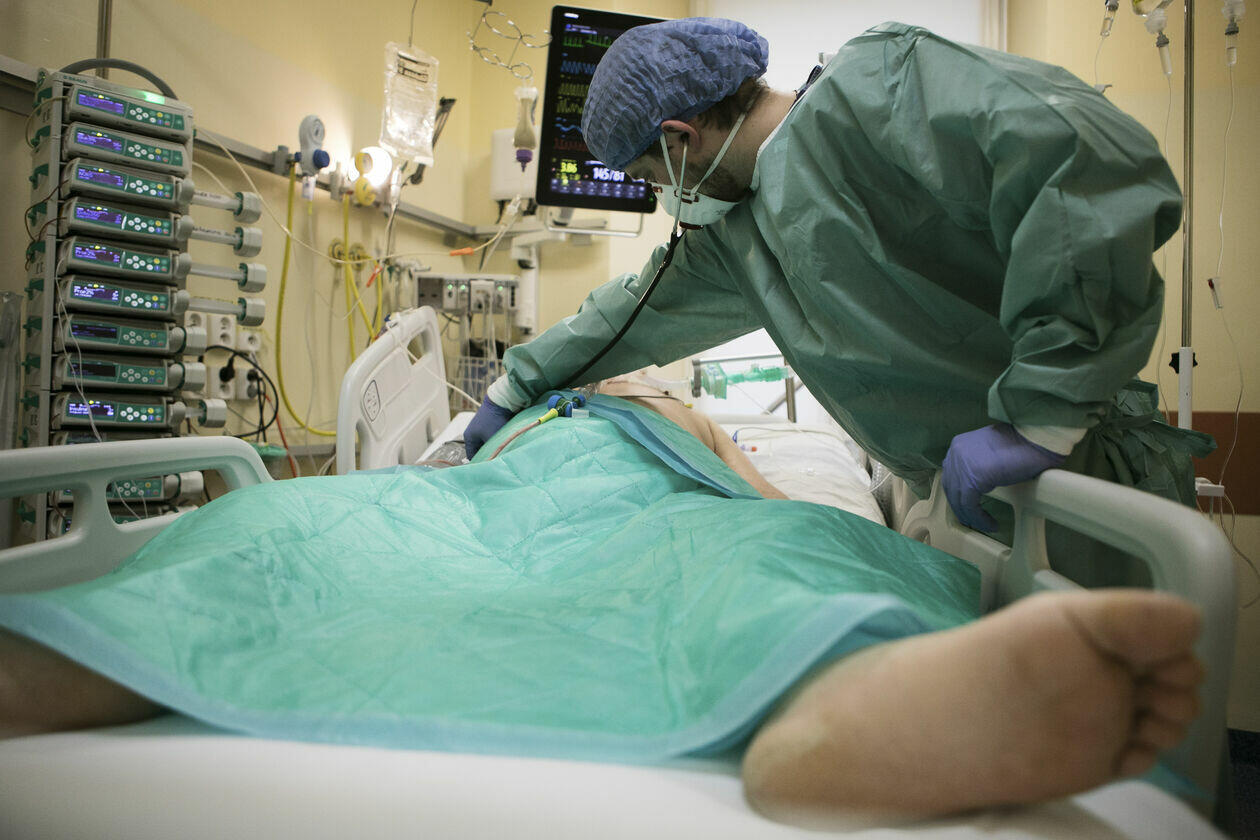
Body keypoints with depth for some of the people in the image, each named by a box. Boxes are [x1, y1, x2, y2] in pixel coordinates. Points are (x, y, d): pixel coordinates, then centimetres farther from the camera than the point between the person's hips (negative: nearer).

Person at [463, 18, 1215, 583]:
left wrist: (1040, 416, -28)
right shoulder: (734, 235, 11)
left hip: (1073, 478, -7)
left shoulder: (871, 85, -16)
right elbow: (639, 309, 24)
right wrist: (515, 386, 32)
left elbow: (1098, 163, -29)